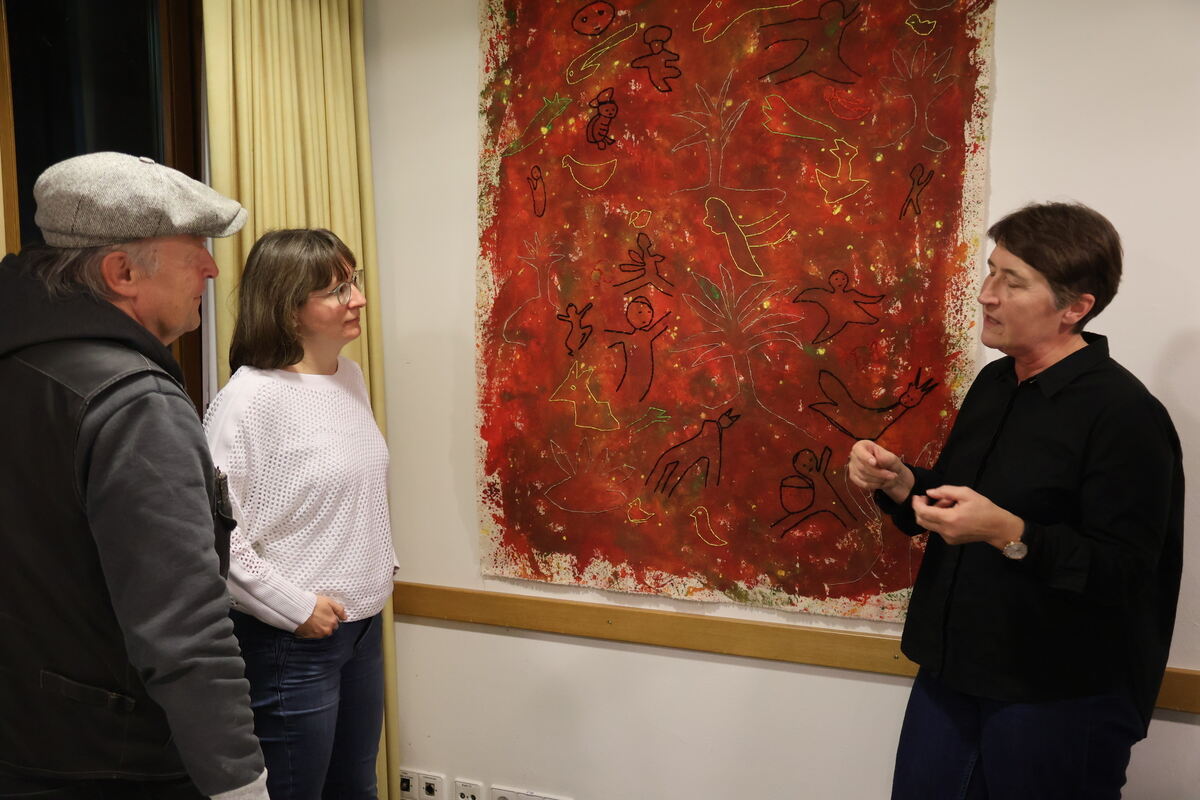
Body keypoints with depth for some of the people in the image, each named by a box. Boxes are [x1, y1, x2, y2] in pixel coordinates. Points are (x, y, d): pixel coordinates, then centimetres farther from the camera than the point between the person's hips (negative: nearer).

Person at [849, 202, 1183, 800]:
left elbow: (1125, 571, -21)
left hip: (1059, 701, -7)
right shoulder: (994, 383, 7)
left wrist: (1008, 533, -32)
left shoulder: (1126, 414, -17)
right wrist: (899, 484, -2)